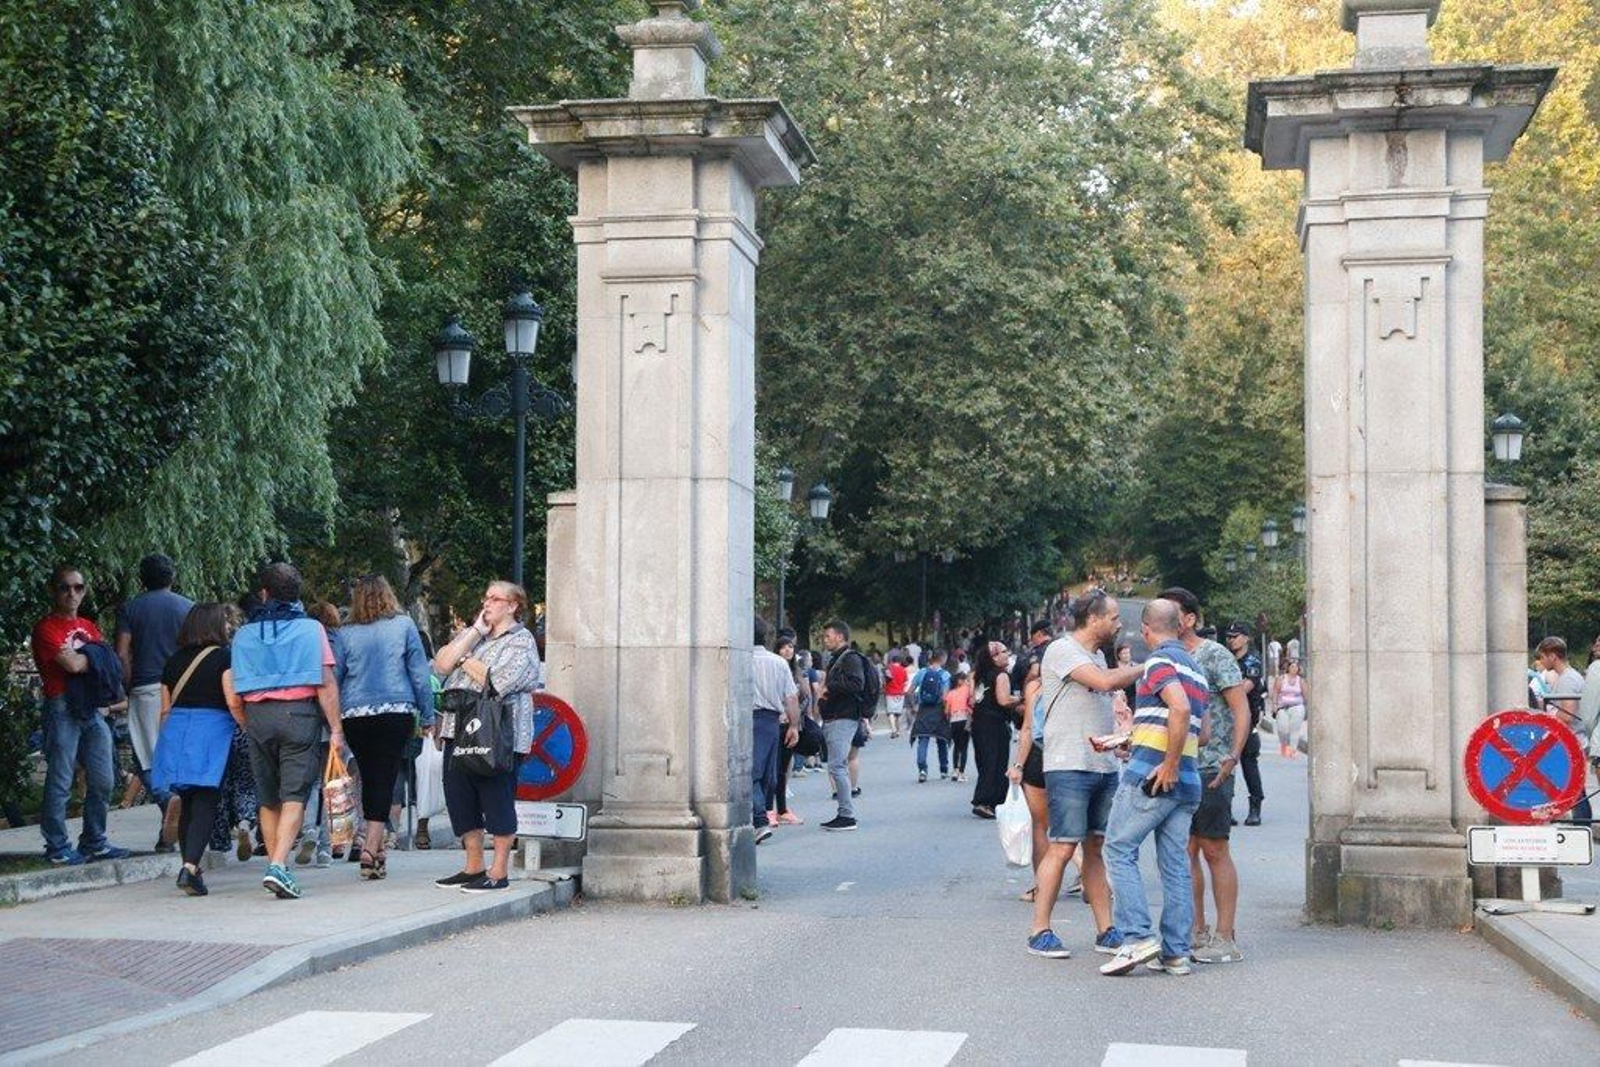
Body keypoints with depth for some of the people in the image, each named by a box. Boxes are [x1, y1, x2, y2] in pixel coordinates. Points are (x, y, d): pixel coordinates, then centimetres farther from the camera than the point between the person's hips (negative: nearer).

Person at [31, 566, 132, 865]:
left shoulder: (89, 627, 19)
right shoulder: (46, 627, -4)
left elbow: (109, 665, 11)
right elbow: (73, 664, -16)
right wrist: (95, 656, 1)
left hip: (92, 709, 7)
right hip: (62, 709, -7)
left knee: (103, 780, 8)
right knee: (60, 781, -5)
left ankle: (94, 842, 18)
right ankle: (57, 848, 0)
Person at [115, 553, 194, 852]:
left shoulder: (130, 609, 6)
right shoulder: (187, 607, 7)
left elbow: (122, 654, -2)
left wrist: (130, 689, 5)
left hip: (145, 690, -1)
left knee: (148, 758, 2)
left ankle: (166, 797, -28)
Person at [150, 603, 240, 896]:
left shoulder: (174, 660, 13)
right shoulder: (224, 656, -3)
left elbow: (165, 708, 16)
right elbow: (234, 702, -12)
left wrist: (164, 741, 23)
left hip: (175, 733, 5)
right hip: (212, 731, -5)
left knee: (186, 805, 13)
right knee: (205, 805, -5)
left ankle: (190, 870, 17)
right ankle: (190, 866, -20)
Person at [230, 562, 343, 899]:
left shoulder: (244, 634, 9)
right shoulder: (310, 628, 1)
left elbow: (236, 689, 6)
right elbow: (325, 683, -5)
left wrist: (249, 726, 15)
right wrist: (335, 728, -3)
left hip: (257, 716, 3)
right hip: (299, 713, -3)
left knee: (268, 799, 13)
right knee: (294, 796, -6)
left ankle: (276, 867, 16)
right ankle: (278, 866, -21)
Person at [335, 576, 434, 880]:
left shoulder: (346, 633, 4)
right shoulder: (403, 625, 2)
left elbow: (333, 678, 5)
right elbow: (420, 673, 1)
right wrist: (428, 716, 6)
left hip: (355, 715, 2)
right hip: (397, 712, -2)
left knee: (368, 777, 14)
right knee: (385, 778, -3)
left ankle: (376, 846, 22)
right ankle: (371, 848, -15)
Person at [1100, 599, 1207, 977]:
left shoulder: (1160, 661, -7)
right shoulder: (1195, 667, 20)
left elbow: (1180, 708, -24)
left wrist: (1169, 764, -19)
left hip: (1152, 774, -8)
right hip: (1188, 782, 8)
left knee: (1120, 850, -2)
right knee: (1176, 864, 8)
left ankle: (1138, 938, -10)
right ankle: (1176, 952, 8)